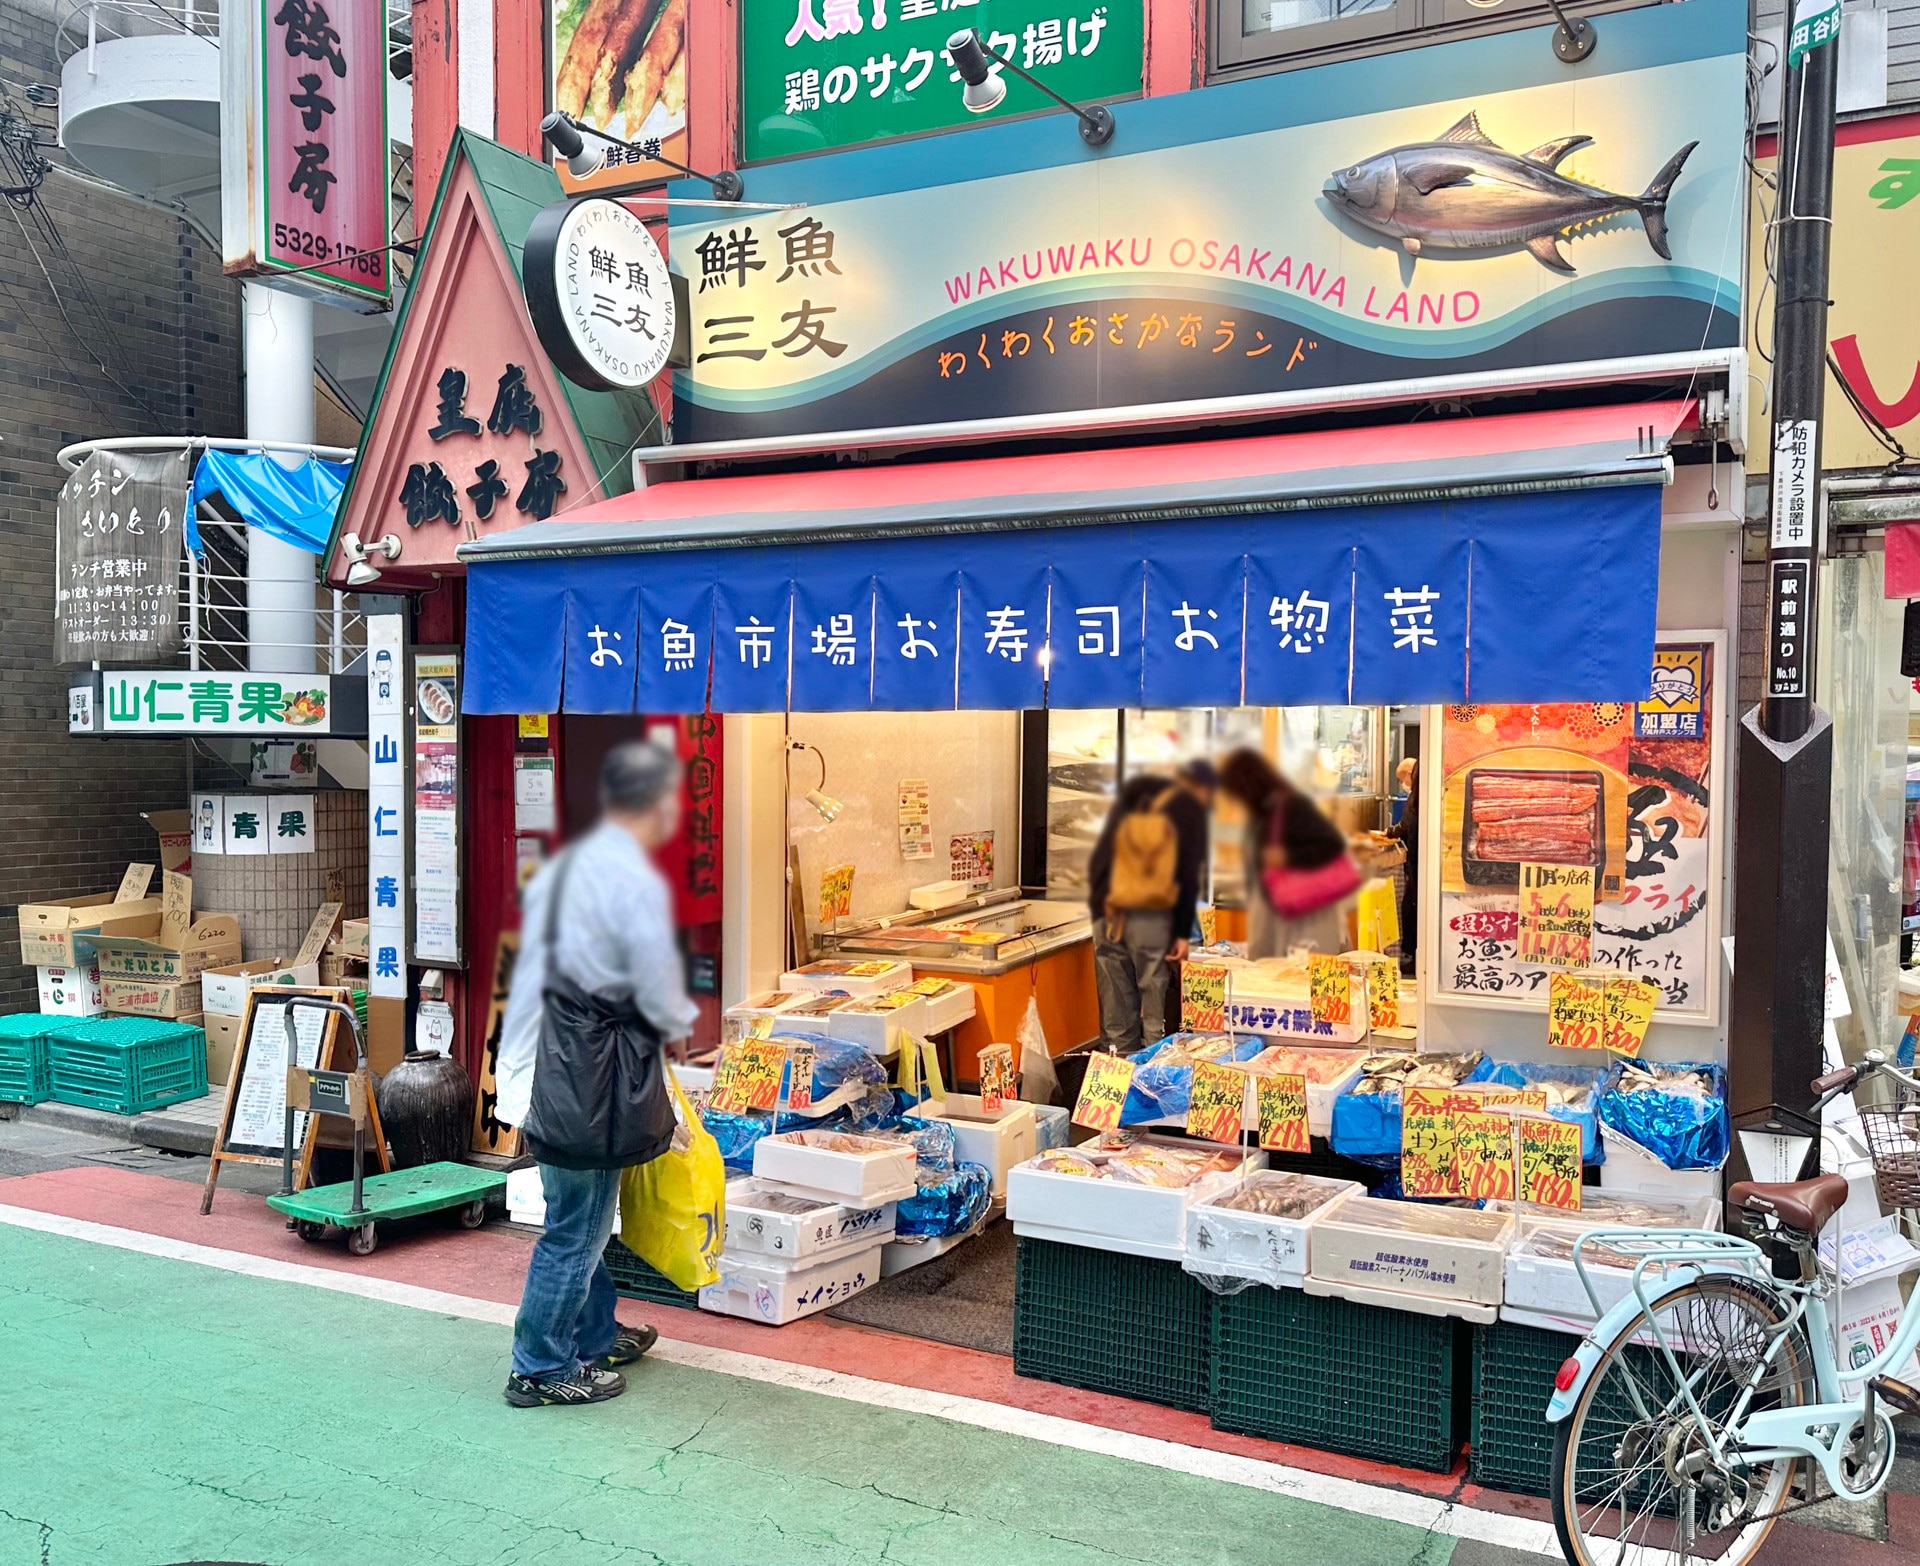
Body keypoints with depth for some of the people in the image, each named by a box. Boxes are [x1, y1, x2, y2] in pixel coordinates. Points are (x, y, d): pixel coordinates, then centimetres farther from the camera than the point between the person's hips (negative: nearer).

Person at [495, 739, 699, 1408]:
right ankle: (542, 1368, 18)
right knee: (575, 1230, 6)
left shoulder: (560, 869, 7)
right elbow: (661, 998, -16)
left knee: (582, 1218, 23)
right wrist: (678, 1025, 7)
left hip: (550, 1063, 9)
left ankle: (595, 1335, 39)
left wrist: (516, 1063, 16)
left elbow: (533, 971, 10)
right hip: (593, 1076, -9)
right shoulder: (638, 883, -20)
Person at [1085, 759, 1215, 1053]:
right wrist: (1182, 932, -1)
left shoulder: (1131, 797, 19)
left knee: (1116, 1005, 9)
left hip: (1108, 916, 4)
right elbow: (1189, 876, -2)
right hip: (1152, 920, -4)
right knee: (1155, 1012, 2)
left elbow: (1099, 858, 16)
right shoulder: (1190, 809, 5)